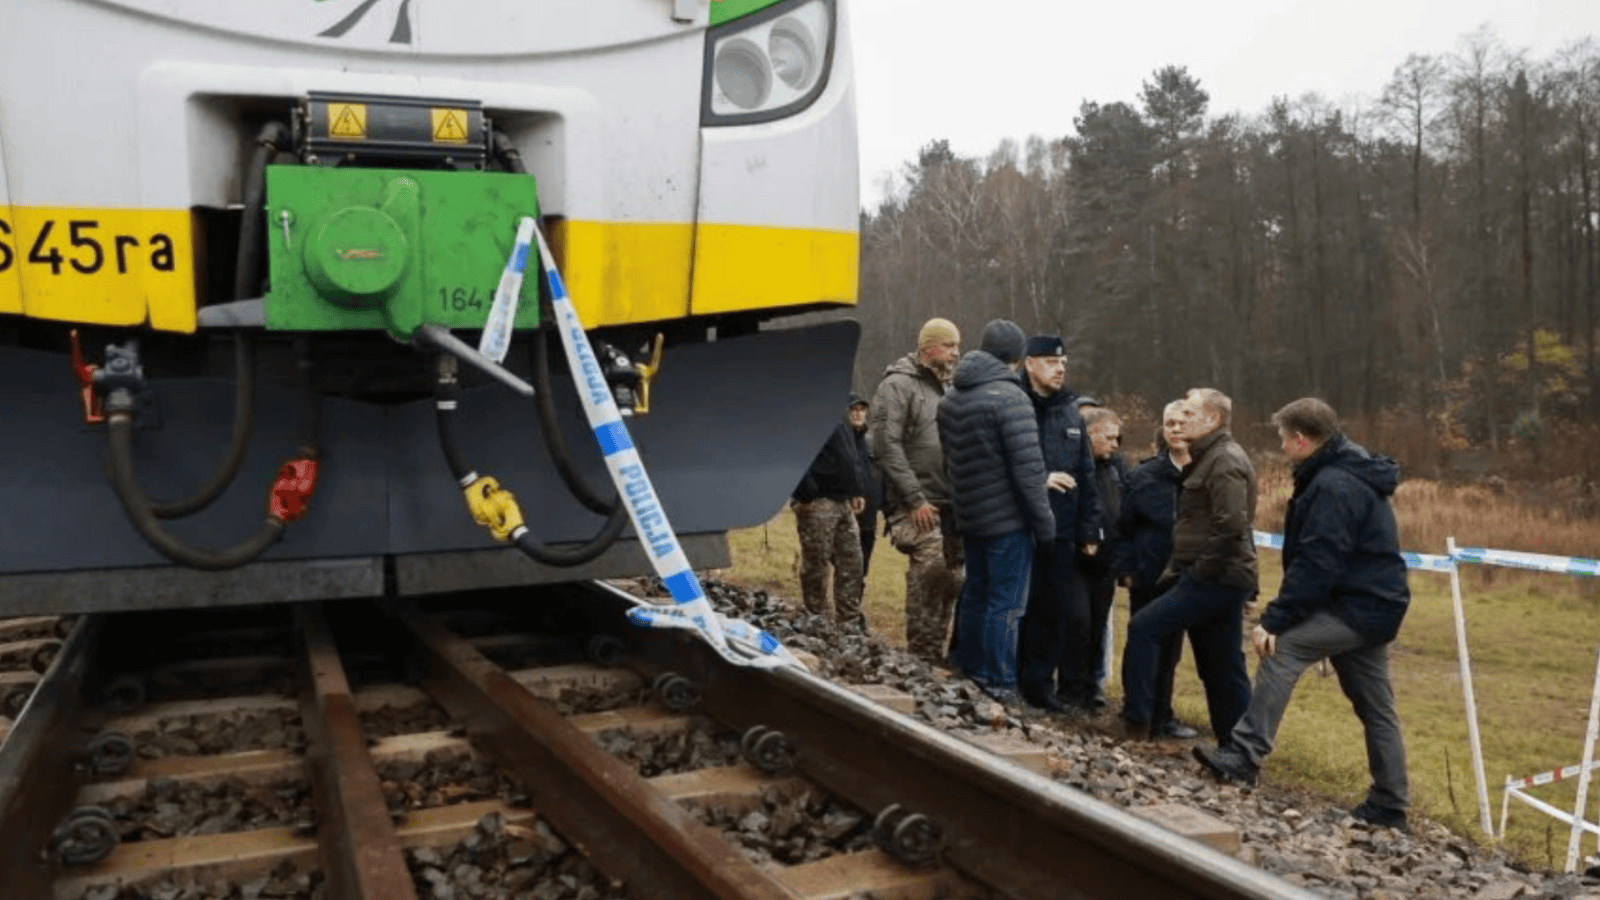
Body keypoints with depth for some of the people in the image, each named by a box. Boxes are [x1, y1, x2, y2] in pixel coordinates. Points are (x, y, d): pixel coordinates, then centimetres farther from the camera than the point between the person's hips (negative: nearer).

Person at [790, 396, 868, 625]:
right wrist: (805, 494, -20)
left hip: (843, 501, 9)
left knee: (851, 564, 10)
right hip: (816, 502, -9)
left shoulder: (840, 410, 16)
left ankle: (851, 622, 18)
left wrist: (856, 490, 14)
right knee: (816, 566, 1)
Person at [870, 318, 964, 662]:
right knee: (929, 571, -16)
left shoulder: (947, 388, 19)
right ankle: (921, 656, -5)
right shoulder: (898, 385, -7)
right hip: (917, 506, -8)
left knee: (951, 577, 9)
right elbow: (885, 446, -15)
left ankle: (934, 654, 20)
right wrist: (914, 499, -18)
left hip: (949, 503, 8)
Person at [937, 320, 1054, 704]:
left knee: (975, 595, 19)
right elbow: (1027, 467, -19)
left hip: (969, 517, 8)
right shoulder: (1009, 397, -16)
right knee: (1005, 604, -1)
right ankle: (998, 687, 3)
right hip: (1008, 519, -8)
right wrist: (1044, 521, -12)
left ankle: (969, 671, 29)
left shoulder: (950, 399, 10)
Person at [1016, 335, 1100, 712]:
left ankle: (1040, 682, 19)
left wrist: (1089, 529, 11)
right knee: (1023, 607, 1)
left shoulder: (1071, 413, 13)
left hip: (1062, 532, 5)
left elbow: (1086, 476, 15)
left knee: (1057, 610, 8)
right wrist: (1040, 480, -19)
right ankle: (1024, 681, 14)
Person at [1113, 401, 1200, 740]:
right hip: (1148, 578, -2)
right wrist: (1124, 570, -7)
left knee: (1170, 648, 14)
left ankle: (1160, 715, 29)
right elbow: (1124, 526, 1)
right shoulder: (1143, 476, -2)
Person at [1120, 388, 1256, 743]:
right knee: (1222, 667, 13)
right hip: (1220, 579, 10)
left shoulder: (1226, 462, -14)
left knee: (1143, 627, -10)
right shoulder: (1210, 458, 19)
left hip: (1216, 580, -10)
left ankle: (1136, 722, -5)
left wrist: (1202, 570, -17)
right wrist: (1178, 568, 14)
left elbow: (1231, 526, -24)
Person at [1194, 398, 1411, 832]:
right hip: (1373, 605, 11)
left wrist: (1274, 620, -24)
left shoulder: (1333, 487, -19)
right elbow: (1316, 556, 16)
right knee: (1375, 707, 14)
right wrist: (1279, 614, 12)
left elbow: (1315, 566, -25)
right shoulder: (1349, 475, 15)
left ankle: (1243, 756, -15)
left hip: (1359, 606, -11)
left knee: (1282, 648, -16)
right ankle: (1389, 805, 22)